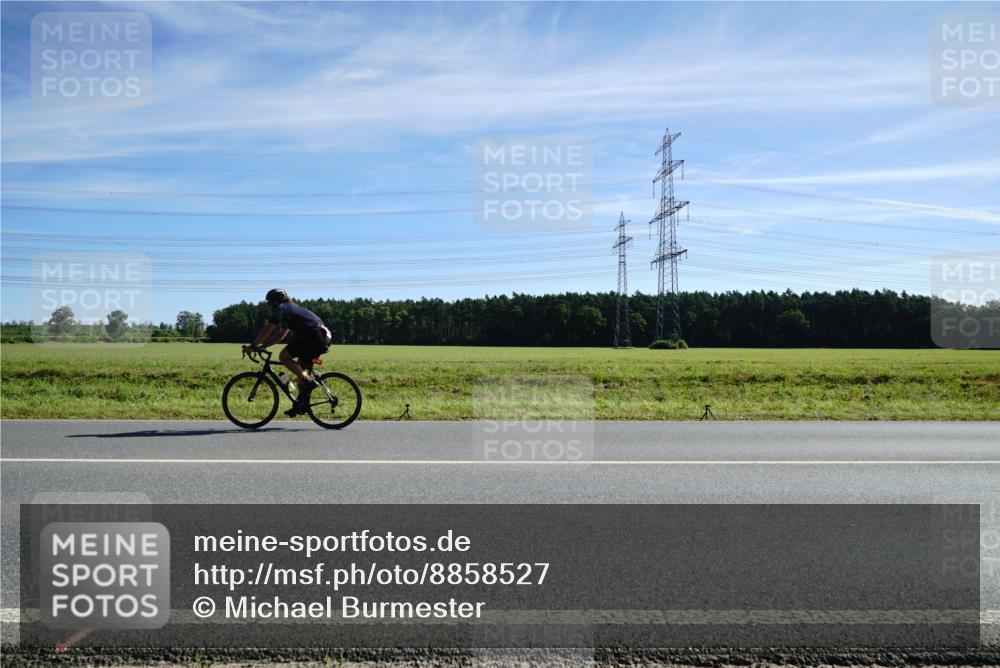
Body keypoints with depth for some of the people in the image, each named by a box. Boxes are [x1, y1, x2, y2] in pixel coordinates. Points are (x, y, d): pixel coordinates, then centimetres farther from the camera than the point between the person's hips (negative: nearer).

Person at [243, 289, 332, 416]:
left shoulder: (281, 309, 1)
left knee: (284, 357, -6)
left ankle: (308, 382, -12)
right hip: (324, 338, 10)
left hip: (314, 335, -10)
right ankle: (302, 404, 16)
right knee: (299, 369, 16)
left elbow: (267, 330, -4)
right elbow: (280, 334, 31)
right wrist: (261, 346, 27)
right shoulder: (291, 309, 30)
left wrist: (253, 346, 4)